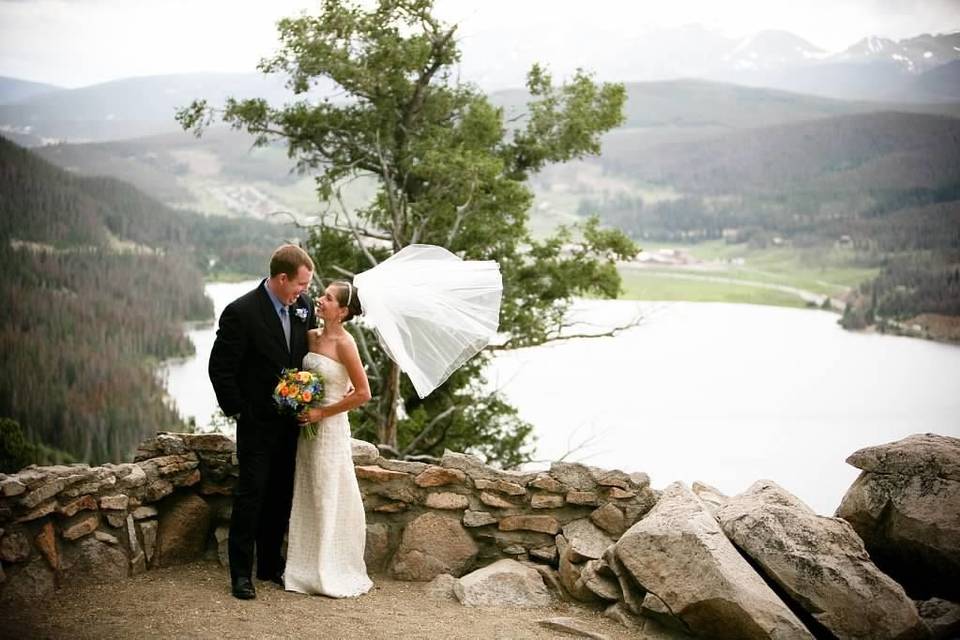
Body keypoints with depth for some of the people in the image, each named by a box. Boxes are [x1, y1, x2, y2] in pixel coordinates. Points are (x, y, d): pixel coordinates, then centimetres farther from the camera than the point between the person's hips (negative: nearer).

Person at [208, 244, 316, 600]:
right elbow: (220, 368, -12)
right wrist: (238, 410, -9)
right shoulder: (241, 312, -17)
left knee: (281, 495, 12)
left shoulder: (304, 306, 1)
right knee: (251, 493, -1)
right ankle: (241, 573, 8)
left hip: (291, 420, 6)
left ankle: (270, 565, 24)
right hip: (257, 422, -6)